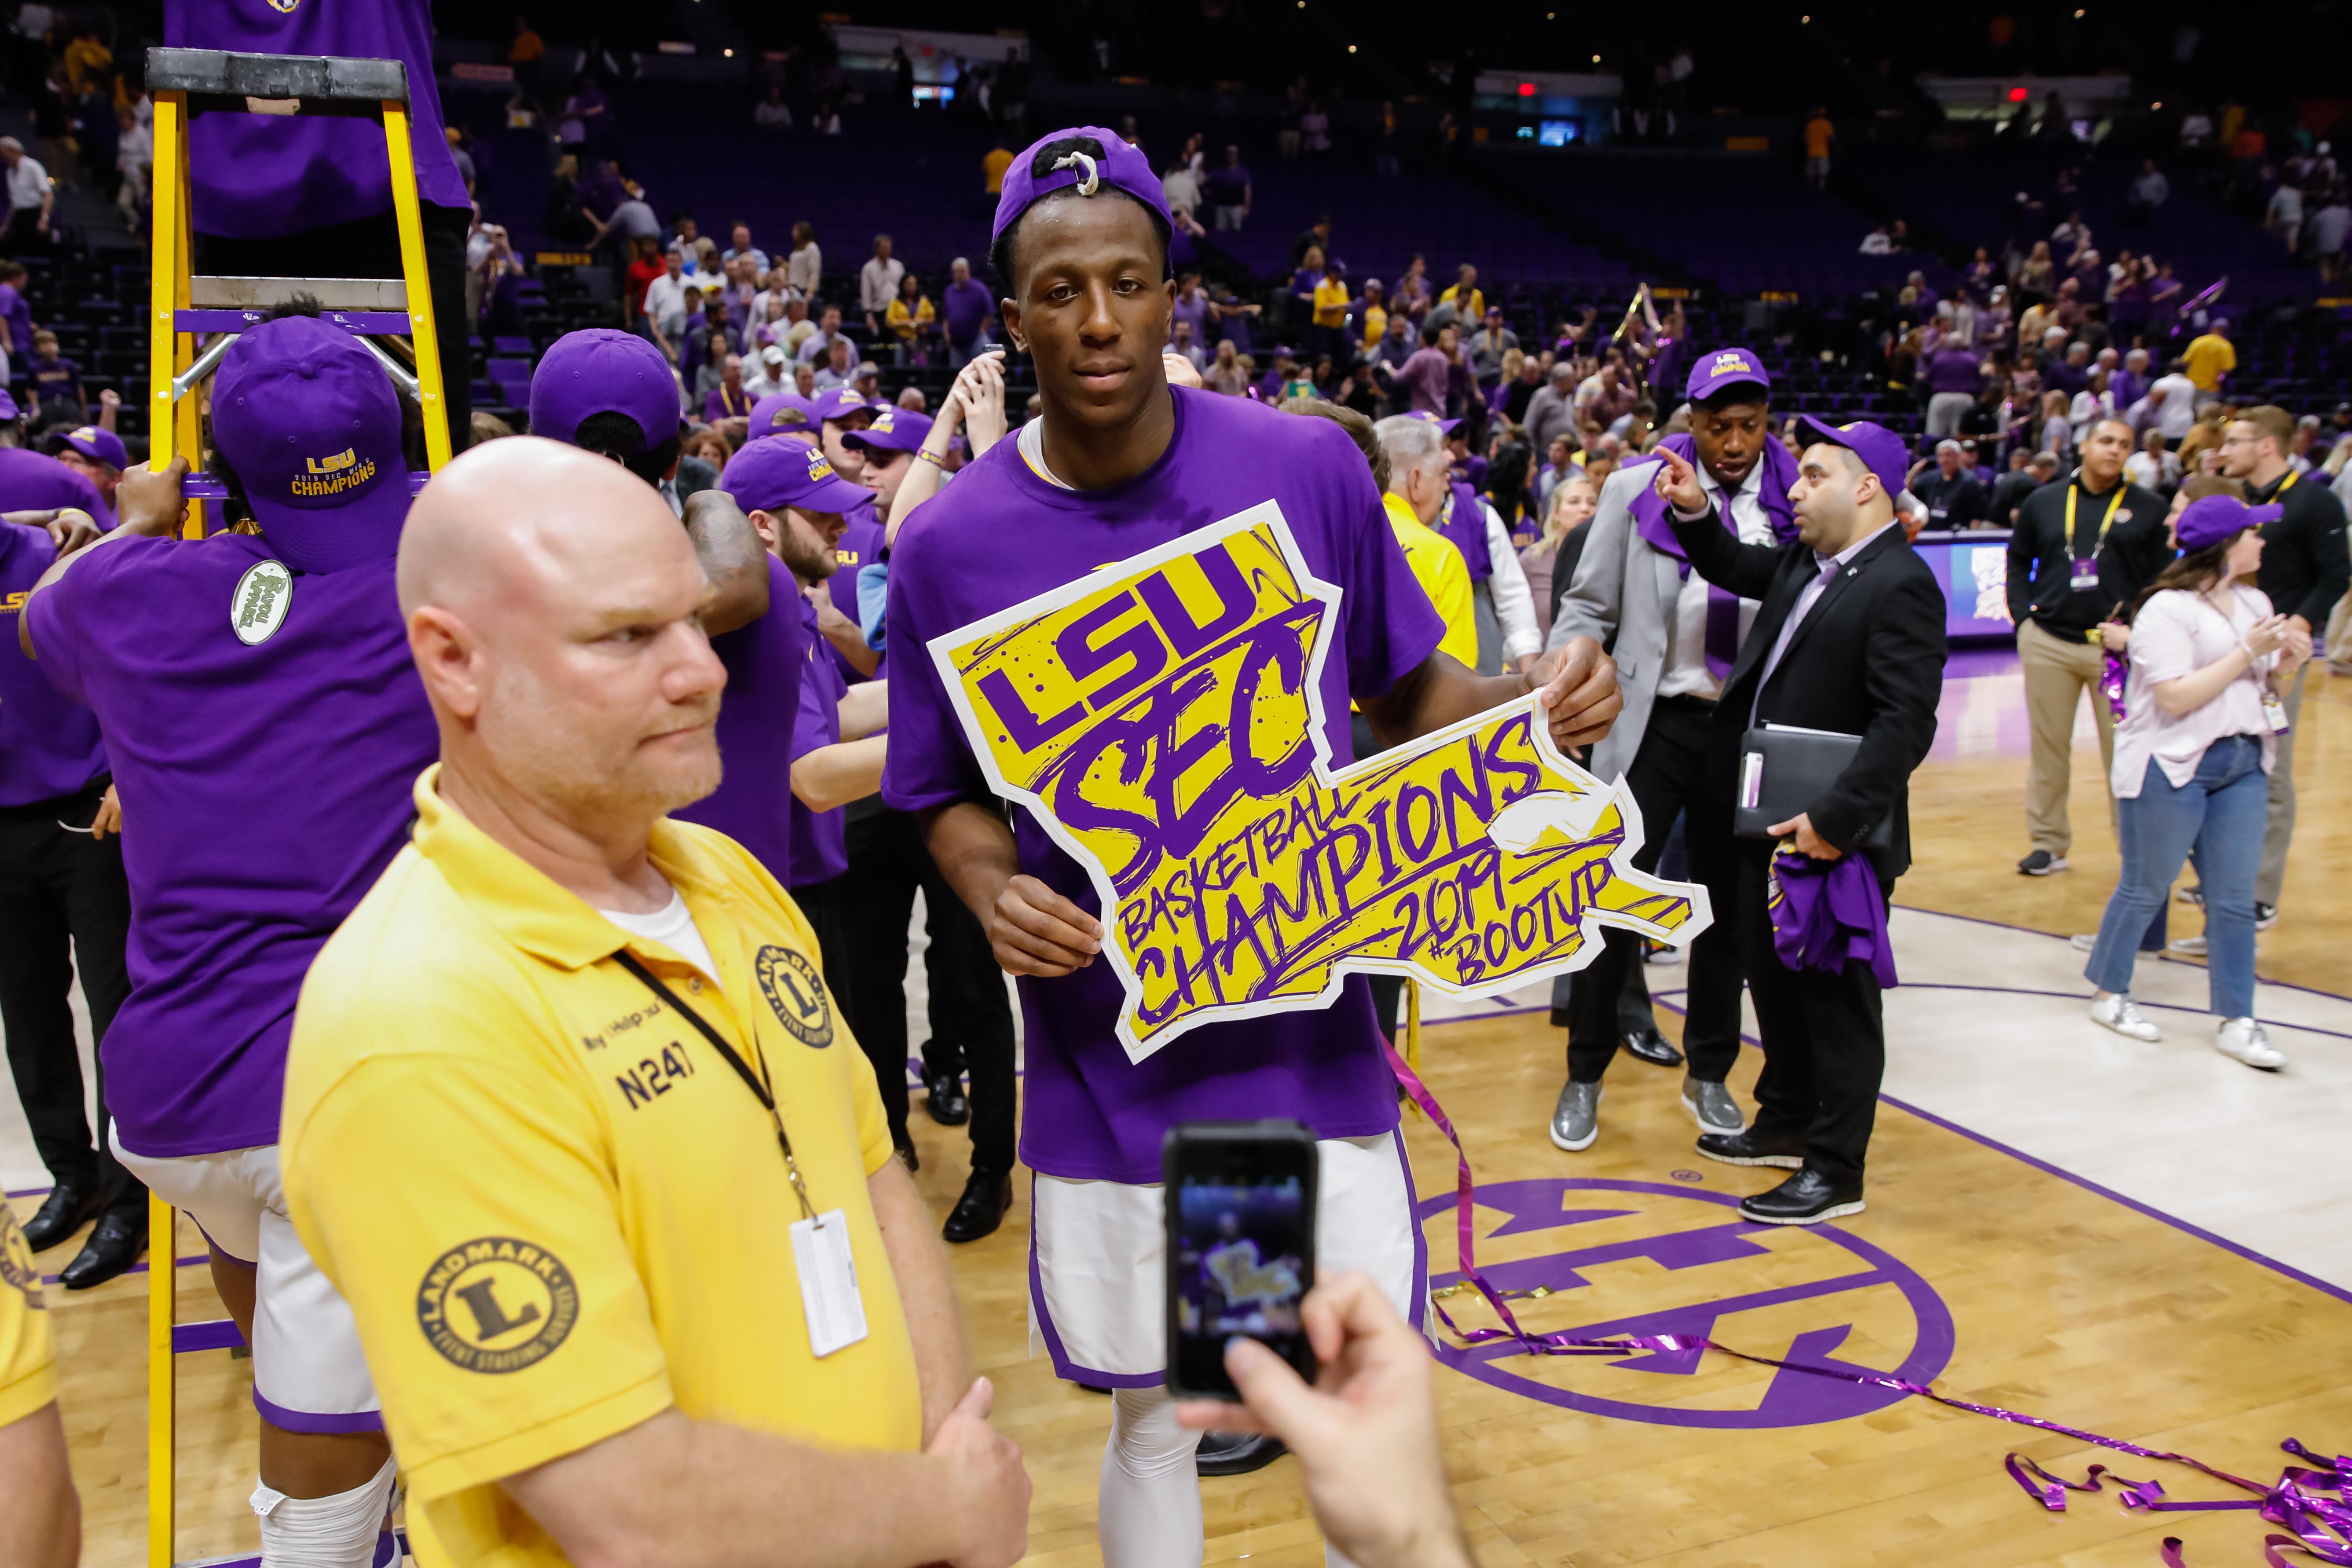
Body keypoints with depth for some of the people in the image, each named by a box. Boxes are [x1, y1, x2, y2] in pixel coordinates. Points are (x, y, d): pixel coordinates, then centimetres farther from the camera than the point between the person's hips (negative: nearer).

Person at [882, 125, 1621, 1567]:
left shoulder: (1308, 468, -7)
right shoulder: (952, 543, -7)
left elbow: (1408, 695, 4)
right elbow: (950, 795, 4)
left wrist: (1533, 698, -16)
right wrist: (990, 889, -16)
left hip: (1313, 1039, 0)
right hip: (1107, 1068, 0)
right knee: (1147, 1414, 17)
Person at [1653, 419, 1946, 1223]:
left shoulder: (1899, 586, -17)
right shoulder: (1802, 564, 10)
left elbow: (1904, 723, -24)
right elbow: (1737, 568, 30)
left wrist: (1836, 819, -27)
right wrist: (1694, 512, 13)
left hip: (1835, 838, -9)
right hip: (1772, 824, 9)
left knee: (1837, 997, 4)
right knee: (1774, 979, 20)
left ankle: (1836, 1171, 17)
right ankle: (1787, 1123, 38)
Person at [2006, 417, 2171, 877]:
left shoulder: (2148, 508, 5)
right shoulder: (2043, 503, 9)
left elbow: (2162, 577, 5)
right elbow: (2018, 560, 17)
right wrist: (2023, 613, 4)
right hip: (2048, 643, 2)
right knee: (2048, 747, 7)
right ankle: (2048, 843, 18)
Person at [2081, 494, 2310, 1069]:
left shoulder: (2255, 602, 12)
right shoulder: (2166, 610, -13)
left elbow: (2260, 685, 19)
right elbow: (2177, 697, -20)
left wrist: (2288, 663, -2)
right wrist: (2247, 652, -17)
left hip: (2243, 764, 7)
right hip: (2172, 766, -7)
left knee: (2235, 900, 5)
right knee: (2145, 889, 5)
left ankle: (2235, 1021, 11)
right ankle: (2108, 994, 22)